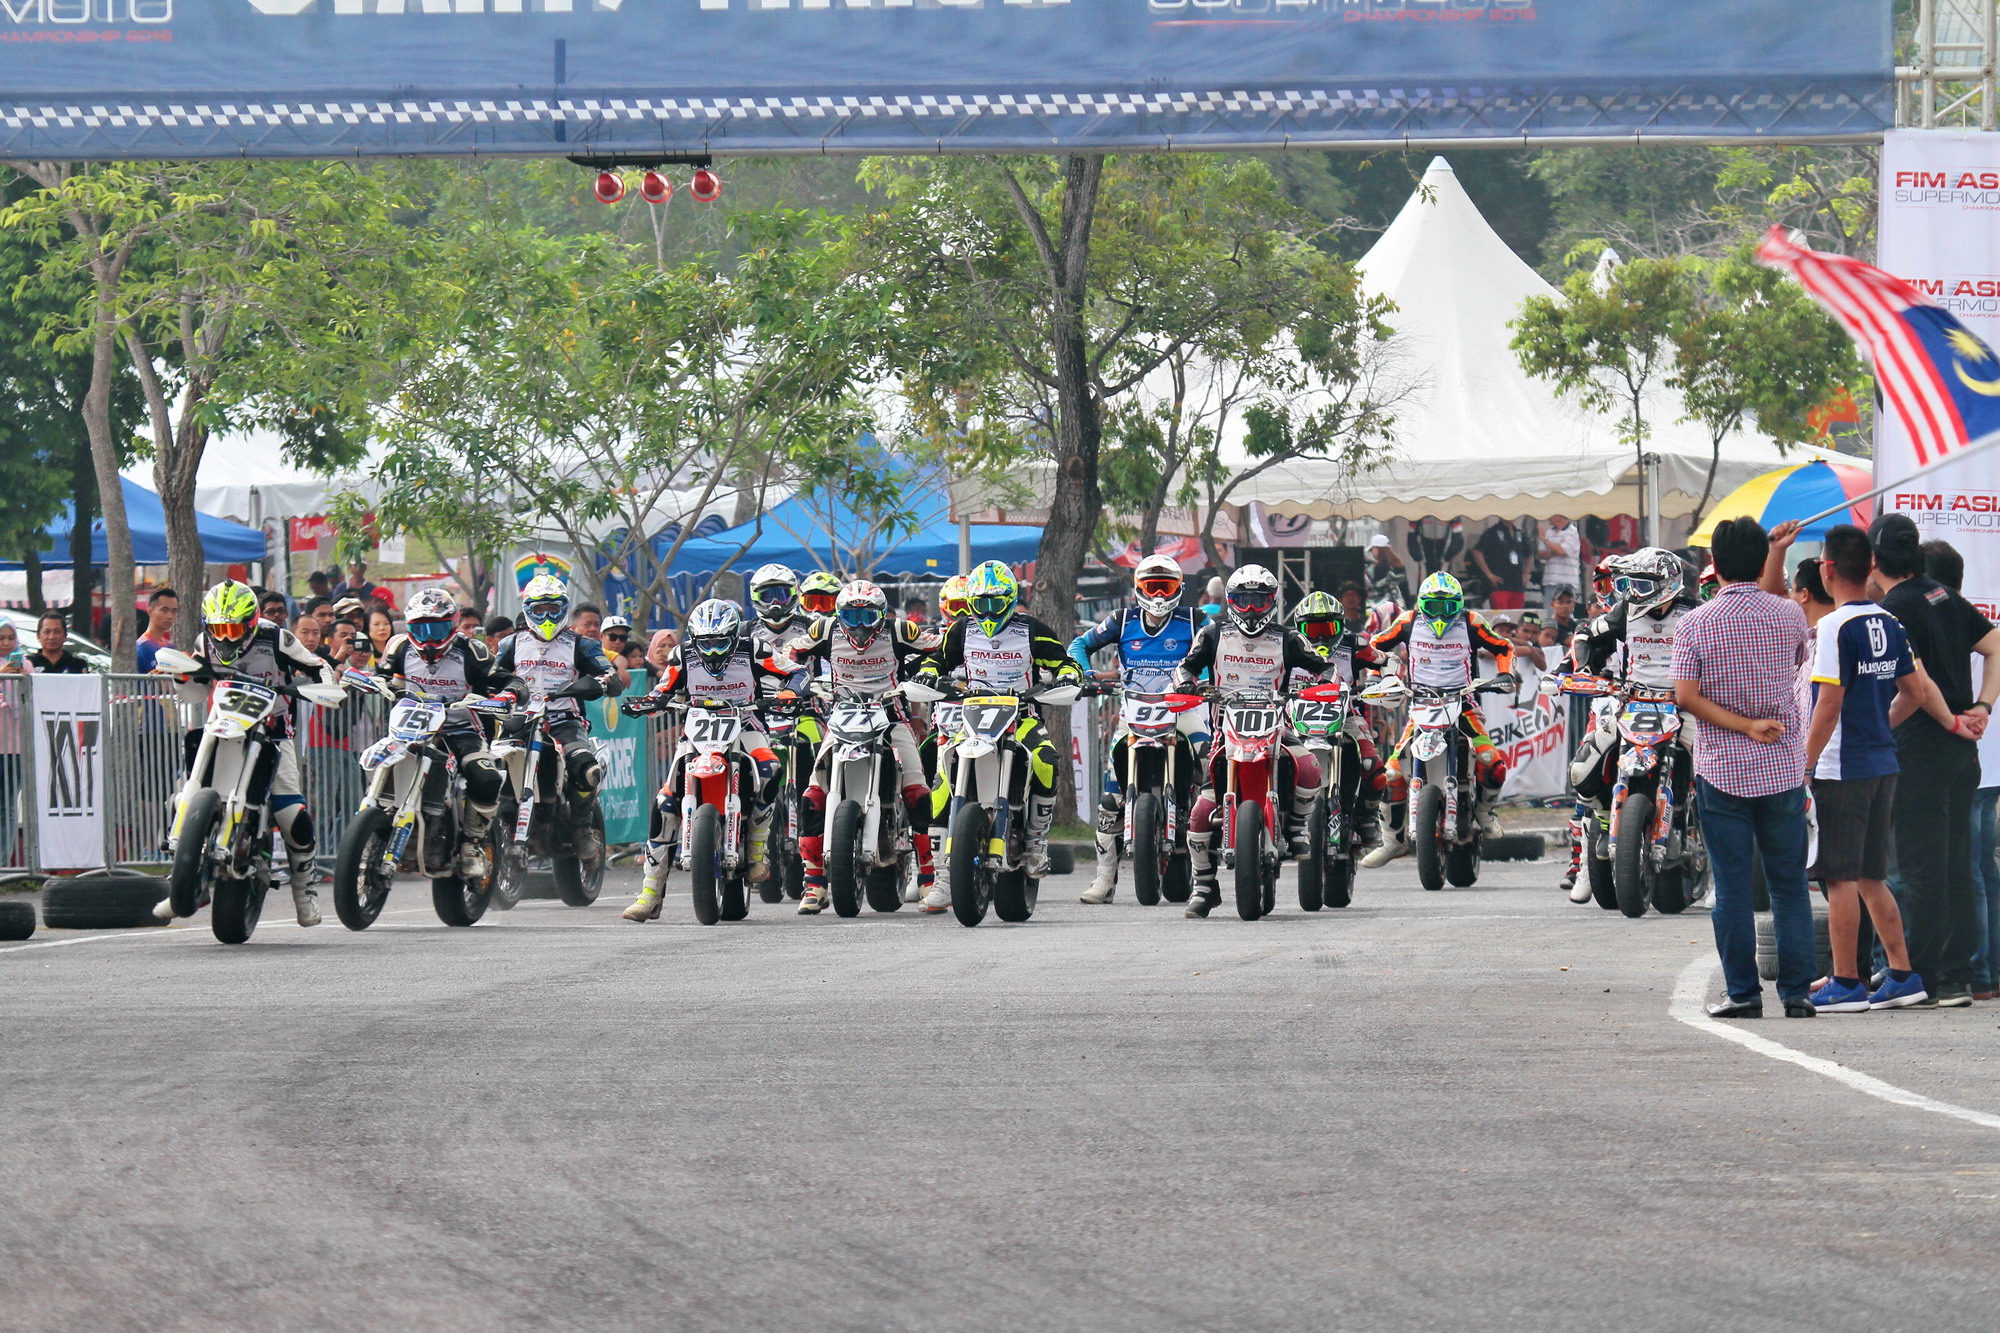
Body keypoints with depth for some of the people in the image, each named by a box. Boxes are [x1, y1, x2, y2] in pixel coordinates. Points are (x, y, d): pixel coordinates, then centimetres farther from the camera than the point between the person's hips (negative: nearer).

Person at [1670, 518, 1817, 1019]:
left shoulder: (1695, 624, -6)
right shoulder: (1788, 615, -2)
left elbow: (1686, 696, -14)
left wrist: (1745, 727, -10)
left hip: (1722, 770, -2)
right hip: (1784, 769, 2)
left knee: (1732, 885, 2)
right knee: (1789, 884, 7)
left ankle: (1742, 992, 1)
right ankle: (1797, 990, 5)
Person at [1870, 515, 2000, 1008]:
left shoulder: (1896, 608, -13)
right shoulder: (1943, 597, 12)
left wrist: (1877, 730, -11)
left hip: (1922, 746, -8)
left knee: (1922, 867, -5)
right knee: (1955, 865, 10)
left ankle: (1923, 979, -5)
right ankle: (1957, 977, 12)